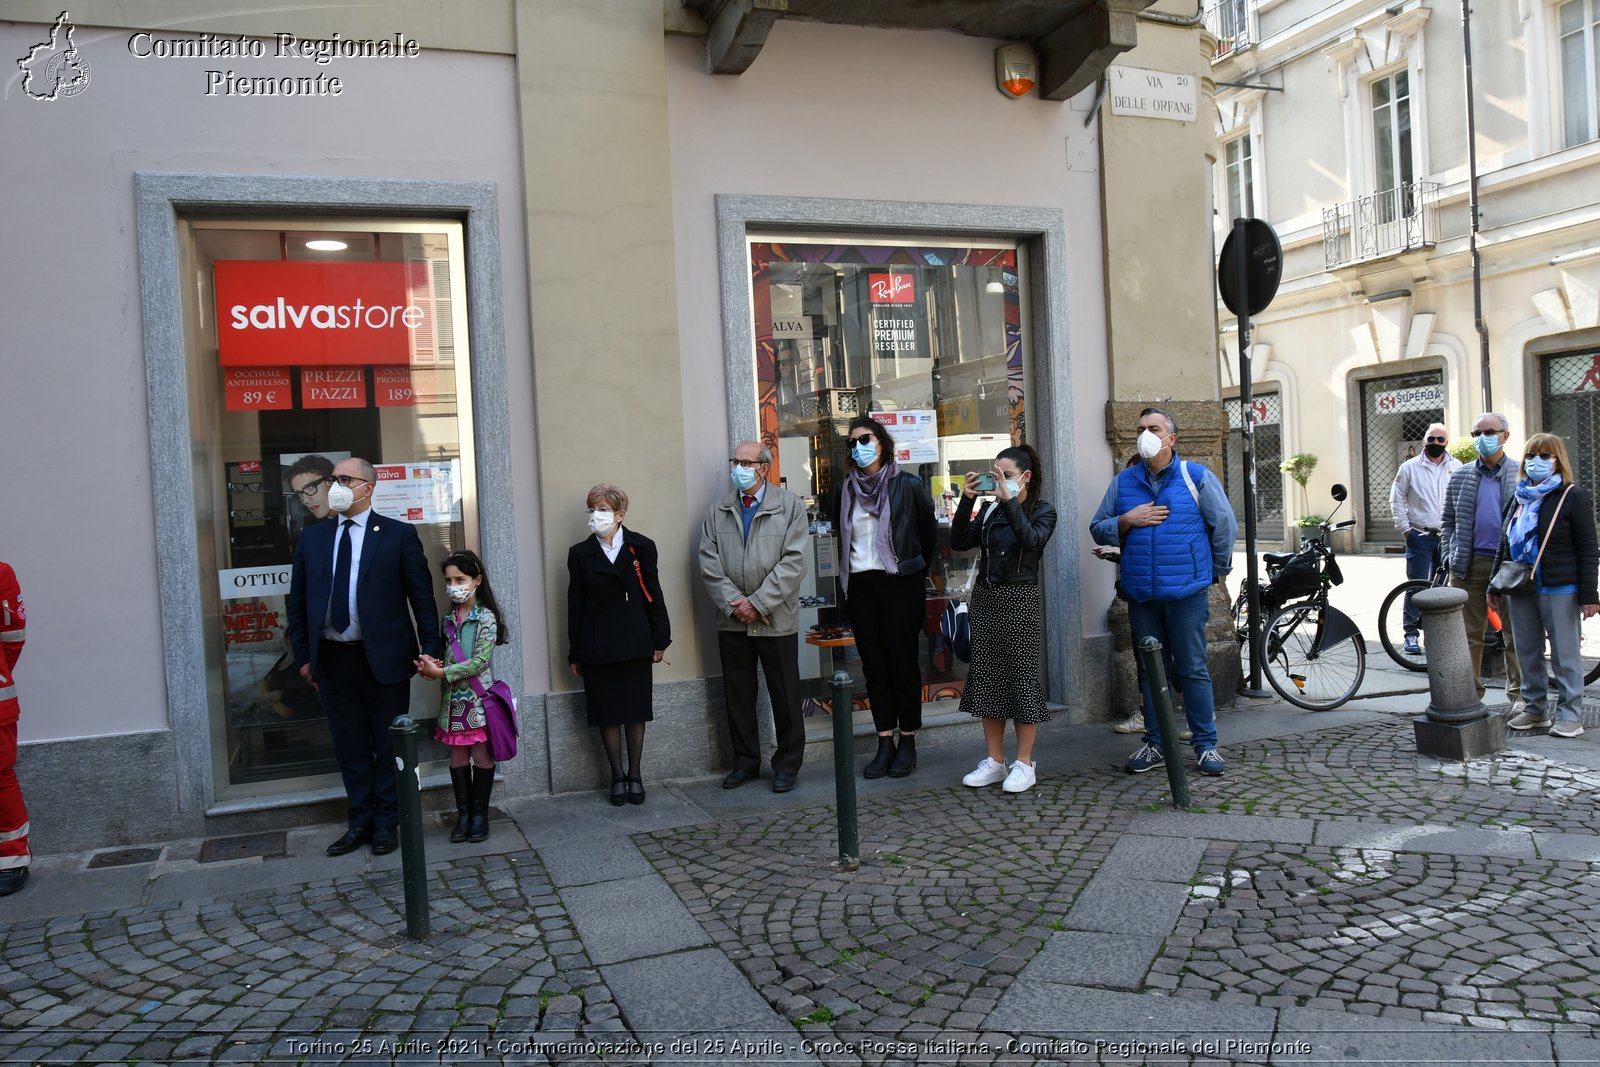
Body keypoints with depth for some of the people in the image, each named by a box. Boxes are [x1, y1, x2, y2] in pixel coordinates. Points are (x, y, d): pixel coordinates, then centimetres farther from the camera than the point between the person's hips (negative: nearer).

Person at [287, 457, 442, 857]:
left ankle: (386, 823, 21)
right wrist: (303, 655, 9)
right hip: (333, 659, 4)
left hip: (384, 658, -3)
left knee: (388, 746, 8)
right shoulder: (311, 537, 9)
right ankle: (360, 821, 25)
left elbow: (422, 596, -3)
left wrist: (431, 651, -6)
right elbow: (298, 602, 13)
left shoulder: (399, 534, -3)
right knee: (349, 747, 12)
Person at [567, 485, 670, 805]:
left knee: (635, 712, 6)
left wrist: (660, 640, 1)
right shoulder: (580, 554, 3)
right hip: (597, 647, 1)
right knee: (607, 713, 5)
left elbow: (653, 595, 3)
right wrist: (575, 654, 3)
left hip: (634, 644, 0)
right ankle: (617, 776, 18)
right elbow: (575, 606, 4)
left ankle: (635, 775, 19)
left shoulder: (641, 547, 1)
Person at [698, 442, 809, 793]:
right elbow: (709, 563, 3)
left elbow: (793, 562, -9)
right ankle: (745, 762, 24)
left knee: (785, 695, 4)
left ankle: (787, 764, 17)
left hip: (777, 619, -3)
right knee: (737, 694, 11)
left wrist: (758, 602, -14)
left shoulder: (789, 506, -1)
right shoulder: (718, 509, 8)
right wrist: (734, 603, -10)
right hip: (732, 620, 3)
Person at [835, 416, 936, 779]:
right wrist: (847, 578, 11)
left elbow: (930, 534, 5)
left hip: (900, 584, -4)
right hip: (860, 587, 4)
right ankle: (885, 744, 14)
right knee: (873, 665, 6)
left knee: (902, 662, 0)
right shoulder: (847, 491, 8)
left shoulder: (908, 486, -3)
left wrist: (916, 571, 6)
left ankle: (908, 743, 11)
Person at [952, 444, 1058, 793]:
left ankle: (1024, 764, 7)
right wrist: (967, 500, -7)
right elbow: (959, 542, 0)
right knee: (987, 677, 6)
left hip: (1020, 599, -5)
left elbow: (1032, 540, -22)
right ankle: (995, 761, 15)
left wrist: (1009, 500, -23)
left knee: (1022, 676, -2)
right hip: (985, 598, 5)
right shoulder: (990, 511, 11)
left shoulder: (1043, 511, -1)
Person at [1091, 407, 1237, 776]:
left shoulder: (1196, 477, 1)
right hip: (1140, 594, 3)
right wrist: (1128, 520, -7)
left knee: (1193, 670, 1)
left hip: (1186, 592, -3)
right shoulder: (1123, 482, 9)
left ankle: (1206, 745, 12)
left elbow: (1224, 525, 5)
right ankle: (1155, 744, 19)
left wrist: (1218, 570, 11)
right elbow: (1098, 529, 10)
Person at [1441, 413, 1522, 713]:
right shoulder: (1459, 477, 10)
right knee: (1469, 635, 6)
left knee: (1514, 635, 5)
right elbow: (1448, 521, 14)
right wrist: (1449, 556, 2)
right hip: (1470, 564, 2)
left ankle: (1517, 695, 16)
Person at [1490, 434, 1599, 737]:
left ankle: (1570, 714, 10)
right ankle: (1535, 709, 23)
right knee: (1527, 653, 12)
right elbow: (1505, 544, 18)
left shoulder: (1574, 496, -5)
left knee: (1565, 654, 1)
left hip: (1560, 590, -6)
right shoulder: (1519, 498, 13)